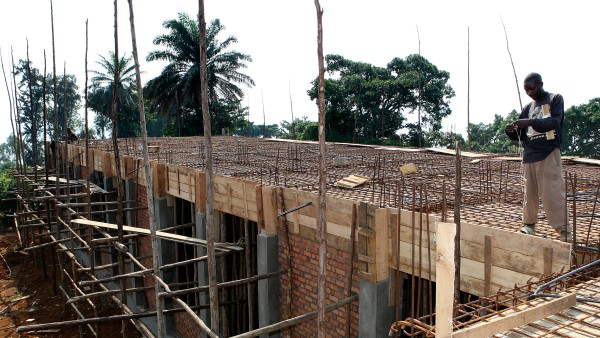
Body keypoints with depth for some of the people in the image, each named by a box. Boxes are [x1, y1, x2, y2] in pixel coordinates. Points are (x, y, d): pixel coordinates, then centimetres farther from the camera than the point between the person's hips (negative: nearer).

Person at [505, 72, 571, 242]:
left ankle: (564, 231, -7)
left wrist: (531, 122, -26)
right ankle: (528, 224, 15)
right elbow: (520, 135, 16)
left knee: (553, 193, -10)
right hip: (529, 155, 5)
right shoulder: (528, 108, 16)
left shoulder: (555, 99, 4)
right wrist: (510, 131, -7)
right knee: (529, 193, 6)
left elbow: (554, 122, -12)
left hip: (548, 154, -5)